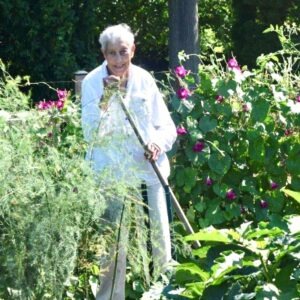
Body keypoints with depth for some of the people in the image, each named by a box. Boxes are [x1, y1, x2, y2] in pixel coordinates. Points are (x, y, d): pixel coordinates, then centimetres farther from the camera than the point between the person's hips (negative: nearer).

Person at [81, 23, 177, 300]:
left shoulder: (144, 79, 4)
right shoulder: (92, 83, -3)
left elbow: (167, 125, 9)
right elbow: (91, 134, -11)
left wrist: (159, 142, -12)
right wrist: (105, 100, -24)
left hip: (148, 169, 3)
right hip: (111, 173, -3)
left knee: (159, 237, 7)